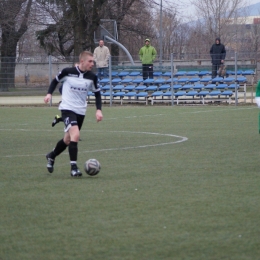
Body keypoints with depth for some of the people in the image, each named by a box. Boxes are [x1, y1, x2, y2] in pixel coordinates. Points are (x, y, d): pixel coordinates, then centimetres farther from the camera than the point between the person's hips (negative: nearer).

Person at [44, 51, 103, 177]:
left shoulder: (92, 77, -1)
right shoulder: (67, 72, -10)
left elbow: (97, 93, 9)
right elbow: (55, 81, 7)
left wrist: (98, 110, -2)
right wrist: (49, 93, -6)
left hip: (81, 111, 5)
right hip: (67, 108, -5)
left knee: (68, 140, 16)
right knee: (75, 135, -25)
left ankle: (51, 156, 44)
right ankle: (73, 167, -19)